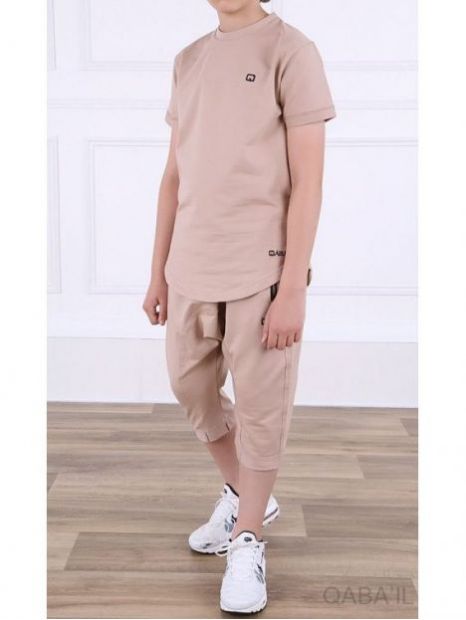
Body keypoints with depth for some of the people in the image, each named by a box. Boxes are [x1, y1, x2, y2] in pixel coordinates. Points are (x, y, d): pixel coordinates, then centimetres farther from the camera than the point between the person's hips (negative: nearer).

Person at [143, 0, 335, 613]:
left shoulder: (291, 50, -4)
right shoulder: (188, 60, 14)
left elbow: (307, 181, -9)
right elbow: (174, 175, 15)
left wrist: (293, 287, -14)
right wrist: (158, 273, 13)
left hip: (260, 271, -6)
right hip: (190, 272, 6)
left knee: (260, 406, 2)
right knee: (192, 390, 15)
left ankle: (248, 539, 19)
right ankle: (243, 495, 38)